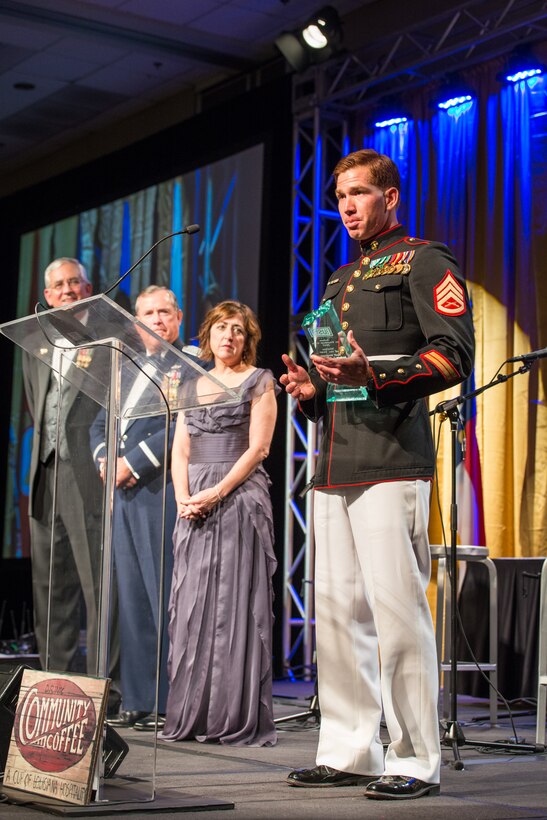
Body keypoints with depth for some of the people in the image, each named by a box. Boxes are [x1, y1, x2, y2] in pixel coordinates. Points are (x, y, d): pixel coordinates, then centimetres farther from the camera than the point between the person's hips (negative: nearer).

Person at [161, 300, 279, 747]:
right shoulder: (194, 385, 18)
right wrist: (183, 496, -5)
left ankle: (238, 718, -4)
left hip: (239, 498, -5)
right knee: (191, 605, 2)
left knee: (236, 604, -7)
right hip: (194, 505, 5)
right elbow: (180, 451, 13)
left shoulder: (259, 381, 4)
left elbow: (258, 448, -6)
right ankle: (191, 715, 7)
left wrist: (217, 492, -15)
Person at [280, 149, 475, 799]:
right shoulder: (340, 280, 28)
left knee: (396, 610, -10)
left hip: (391, 461, -8)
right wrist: (310, 388, 10)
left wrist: (376, 374, -22)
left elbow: (456, 353, -8)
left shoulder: (424, 261, 4)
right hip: (334, 467, 8)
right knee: (338, 612, 7)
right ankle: (348, 753, 13)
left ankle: (415, 761, -3)